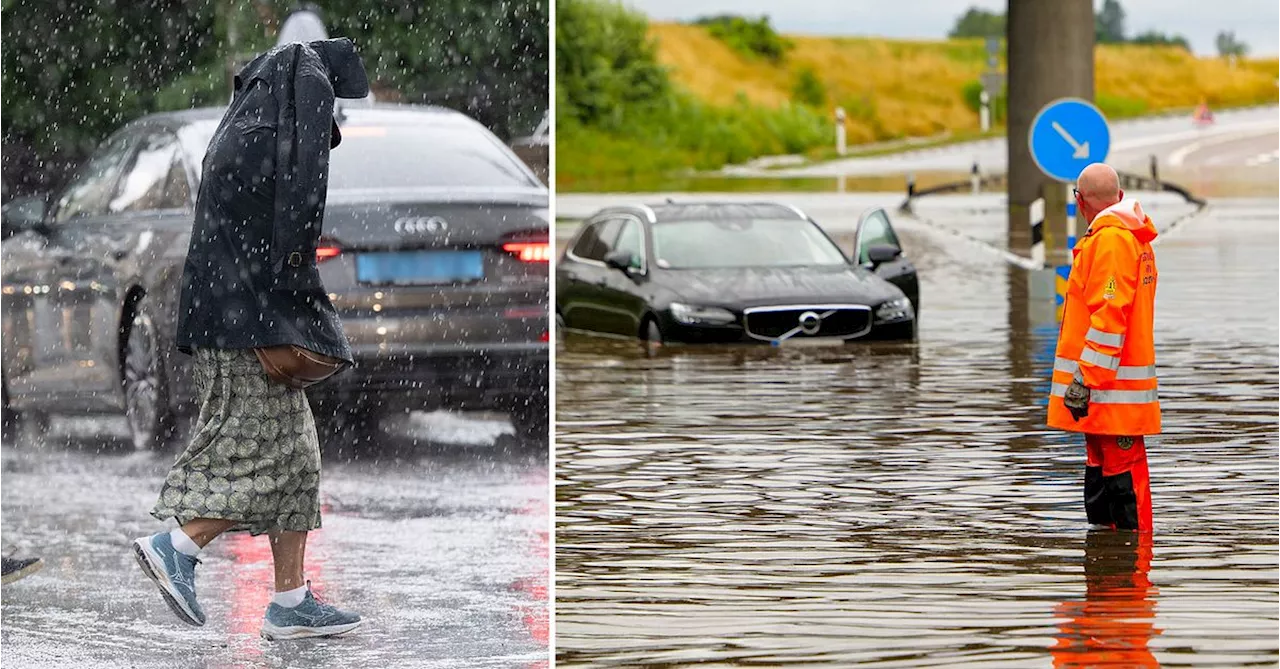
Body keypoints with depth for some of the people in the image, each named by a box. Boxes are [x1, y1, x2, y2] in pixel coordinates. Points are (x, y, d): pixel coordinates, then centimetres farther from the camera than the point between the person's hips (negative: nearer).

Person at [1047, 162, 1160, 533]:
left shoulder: (1110, 238, -15)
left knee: (1123, 472, -10)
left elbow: (1109, 315, -22)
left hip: (1110, 391, -11)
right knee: (1102, 472, 15)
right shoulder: (1134, 238, 18)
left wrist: (1085, 379, -22)